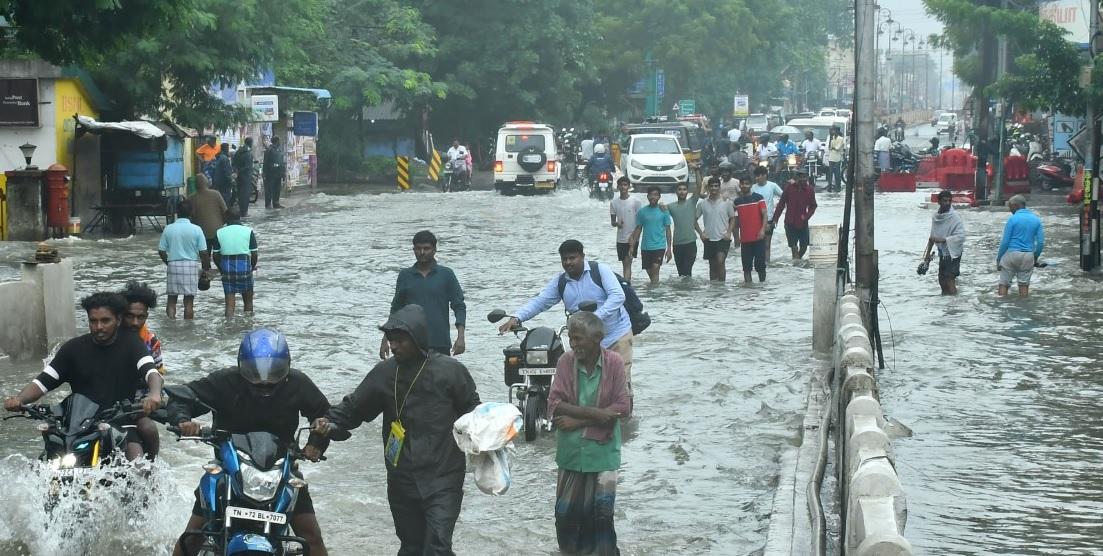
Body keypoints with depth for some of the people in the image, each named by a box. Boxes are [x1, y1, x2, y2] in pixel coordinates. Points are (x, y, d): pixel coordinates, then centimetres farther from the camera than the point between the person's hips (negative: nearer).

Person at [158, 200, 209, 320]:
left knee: (171, 300, 8)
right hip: (191, 265, -1)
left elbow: (161, 251, 1)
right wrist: (206, 268, 7)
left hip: (173, 265, 1)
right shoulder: (196, 230, -7)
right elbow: (203, 252, -7)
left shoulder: (168, 229, -2)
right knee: (189, 301, 6)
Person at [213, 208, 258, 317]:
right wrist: (253, 266, 14)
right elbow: (254, 254, -4)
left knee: (229, 302, 2)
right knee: (248, 301, 15)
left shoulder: (219, 232, 1)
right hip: (244, 267, -1)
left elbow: (216, 255, 1)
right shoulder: (248, 231, -2)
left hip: (226, 268, 1)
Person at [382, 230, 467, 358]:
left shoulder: (446, 274, 3)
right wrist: (385, 340, 10)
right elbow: (396, 309, 14)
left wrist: (460, 337, -11)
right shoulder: (405, 275, 8)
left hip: (440, 344, -1)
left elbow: (459, 307, 1)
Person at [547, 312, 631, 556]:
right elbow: (555, 405, -10)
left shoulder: (614, 363, -9)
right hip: (571, 451, 2)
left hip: (602, 450, -2)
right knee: (566, 511, 6)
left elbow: (623, 408, -13)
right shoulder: (566, 361, -5)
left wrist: (579, 420, -16)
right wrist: (595, 412, -20)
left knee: (600, 512, 0)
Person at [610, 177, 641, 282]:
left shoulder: (635, 202, -3)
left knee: (627, 262, -13)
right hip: (620, 239, 4)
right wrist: (617, 223, -14)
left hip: (632, 238, -4)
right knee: (624, 264, 9)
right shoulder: (614, 203, 6)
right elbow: (612, 222, 10)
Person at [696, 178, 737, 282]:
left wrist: (729, 233, -5)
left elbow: (732, 218, 8)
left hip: (723, 239, -2)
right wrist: (700, 233, -2)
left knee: (720, 262, -18)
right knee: (712, 265, 9)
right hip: (709, 239, 2)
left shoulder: (726, 203, -1)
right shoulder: (702, 204, 2)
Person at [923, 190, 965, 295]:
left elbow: (961, 236, -24)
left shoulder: (954, 217, -17)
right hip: (942, 251, 7)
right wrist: (928, 252, 20)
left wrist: (942, 239, -29)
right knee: (942, 280, 13)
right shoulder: (936, 217, 3)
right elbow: (932, 236, 15)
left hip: (953, 251, -7)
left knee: (949, 280, -11)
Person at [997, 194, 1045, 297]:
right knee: (1024, 284, 11)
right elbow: (1041, 242, 3)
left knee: (1004, 283, 3)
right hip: (1028, 256, 4)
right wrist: (1036, 257, 16)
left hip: (1012, 254, -4)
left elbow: (1005, 242, -9)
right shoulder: (1036, 219, 5)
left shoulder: (1013, 219, -8)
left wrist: (998, 258, -1)